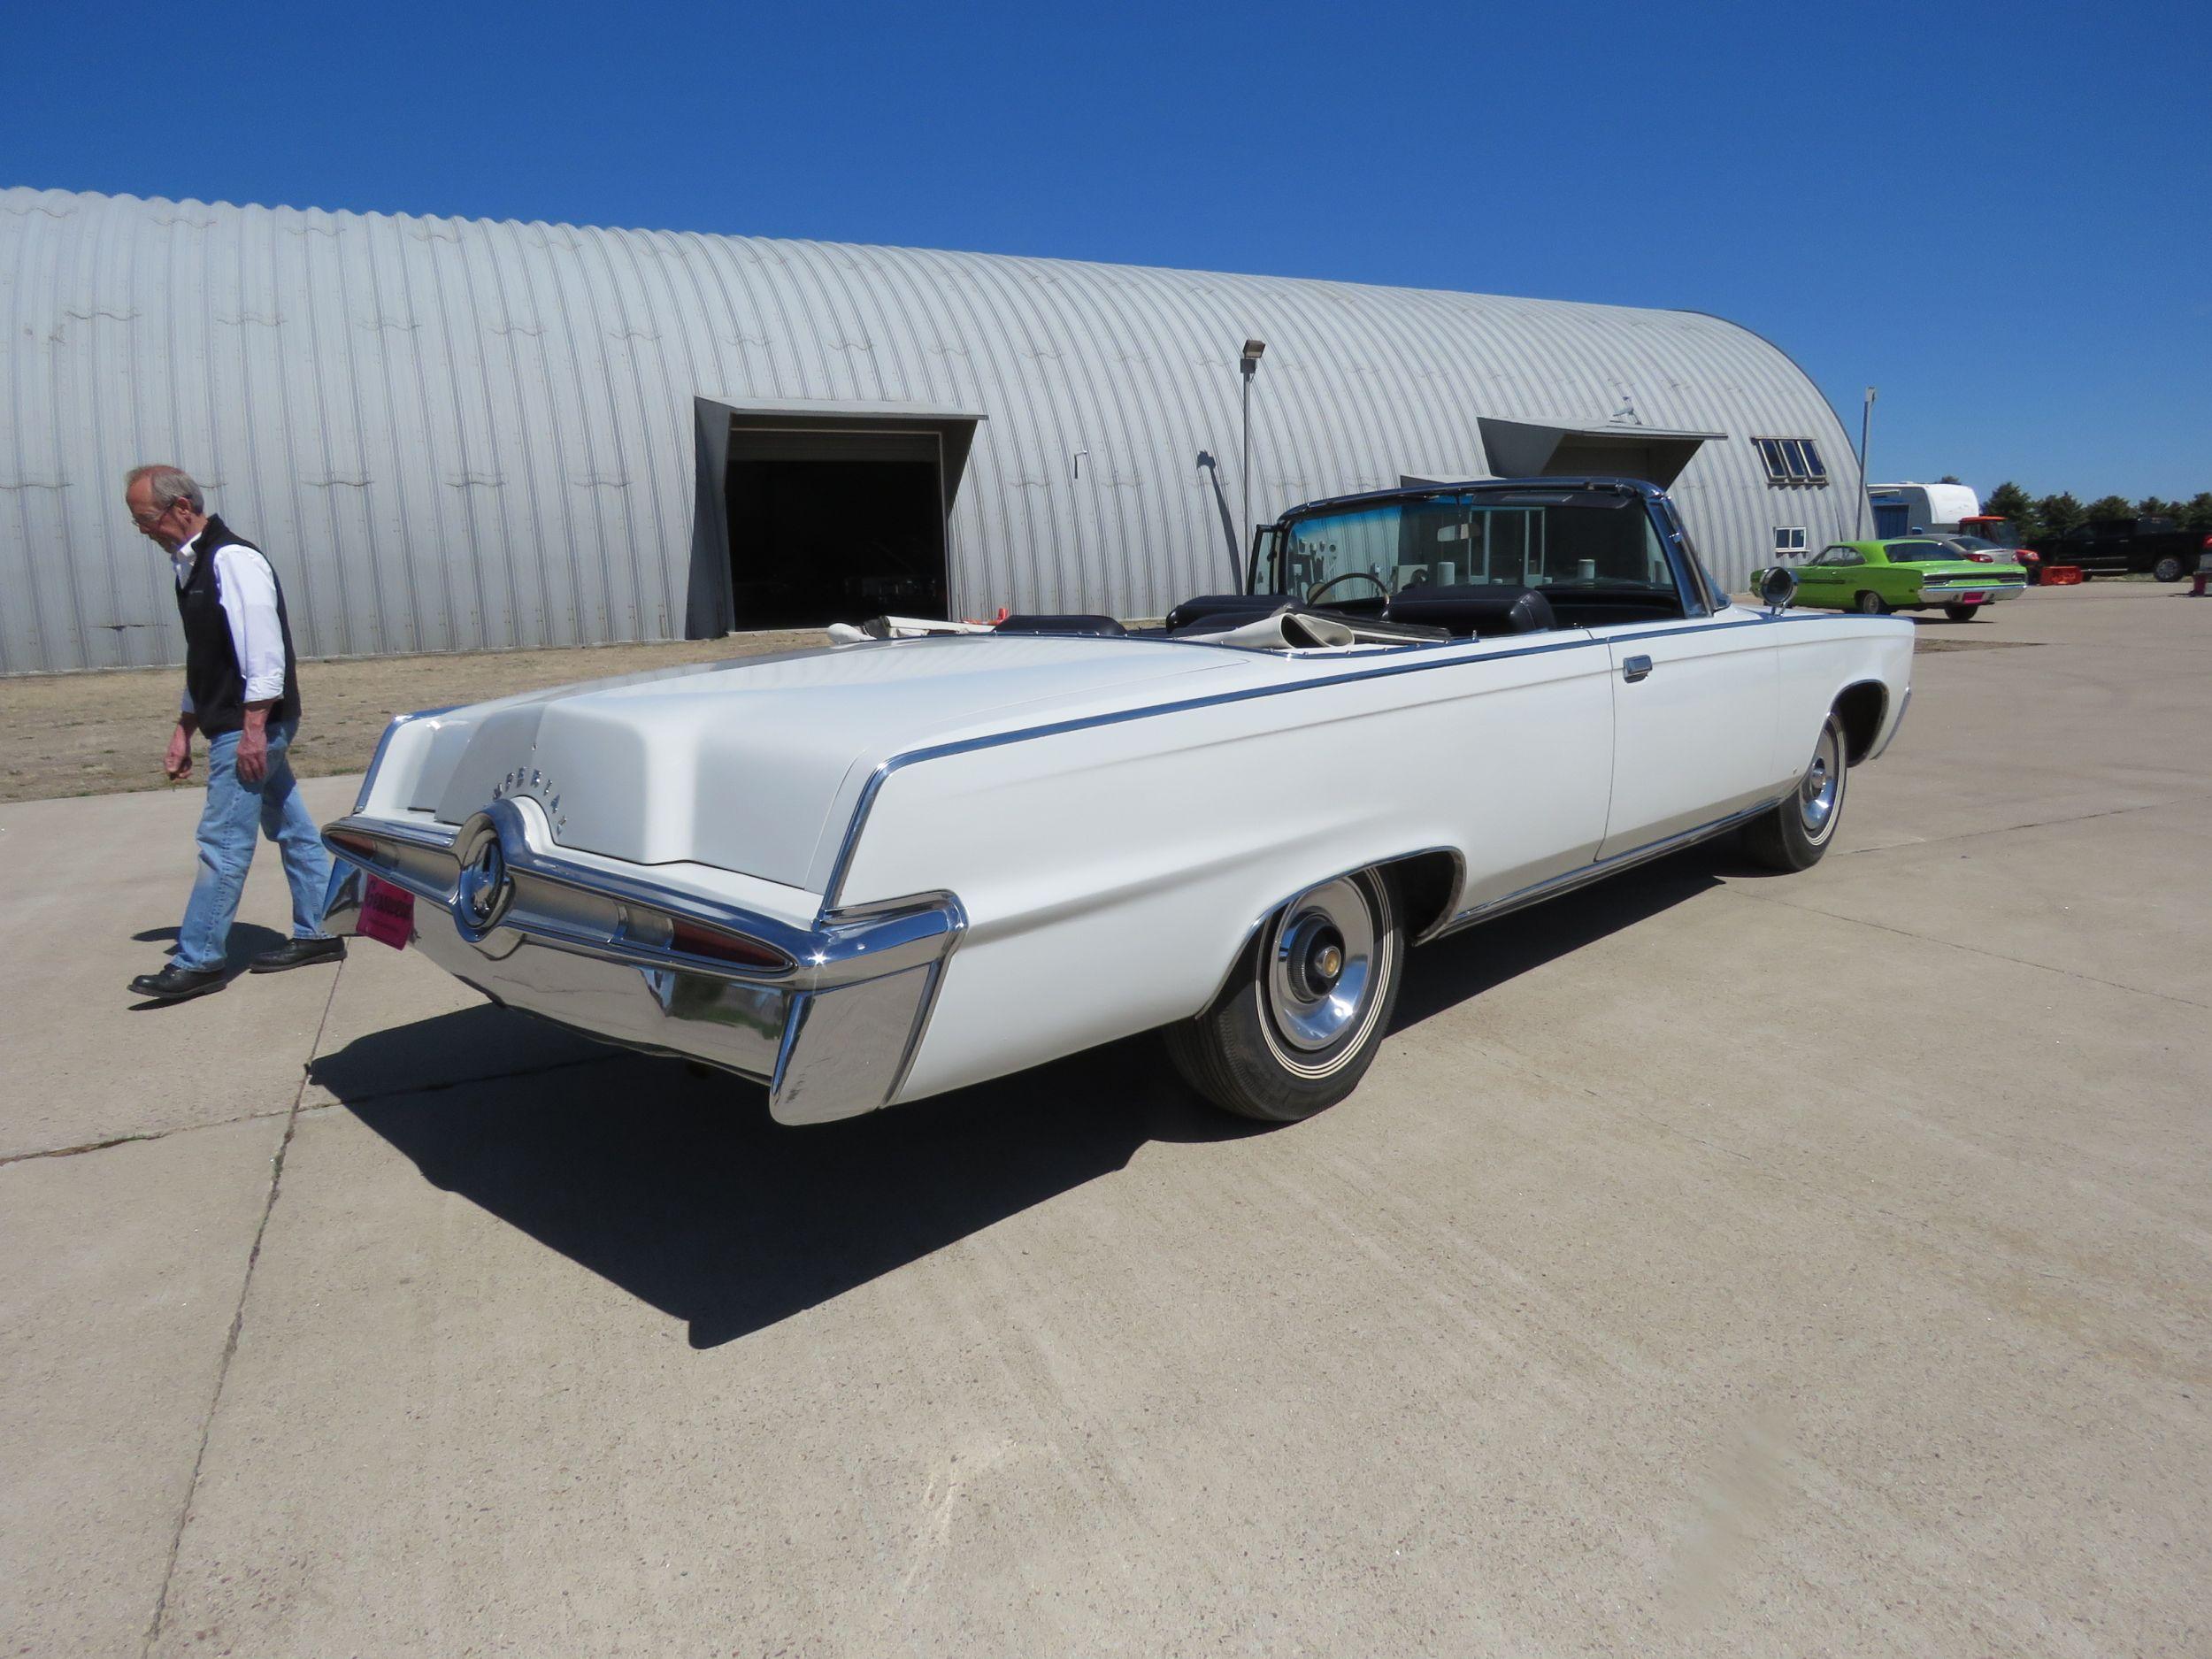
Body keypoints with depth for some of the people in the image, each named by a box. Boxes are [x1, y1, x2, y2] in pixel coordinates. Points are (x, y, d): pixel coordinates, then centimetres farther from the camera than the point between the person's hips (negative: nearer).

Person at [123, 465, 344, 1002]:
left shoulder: (233, 560, -14)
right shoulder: (191, 565, 16)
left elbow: (263, 650, -21)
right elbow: (201, 660, 21)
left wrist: (253, 727, -24)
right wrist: (184, 728, 20)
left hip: (251, 728, -10)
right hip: (232, 727, 10)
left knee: (223, 841, -5)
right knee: (293, 831, 13)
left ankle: (198, 961, 2)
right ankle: (316, 934, 20)